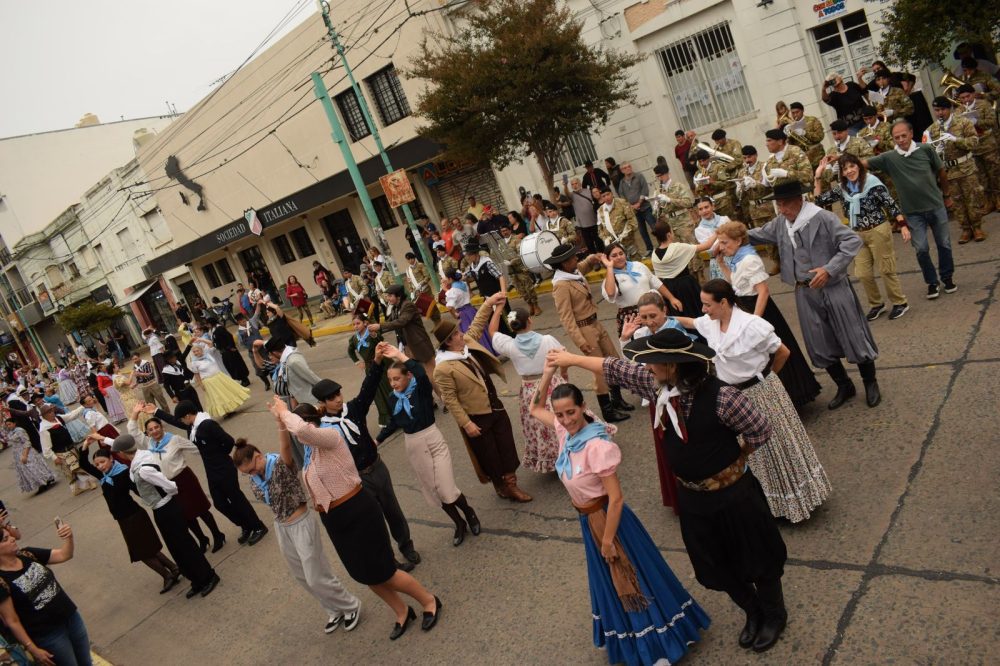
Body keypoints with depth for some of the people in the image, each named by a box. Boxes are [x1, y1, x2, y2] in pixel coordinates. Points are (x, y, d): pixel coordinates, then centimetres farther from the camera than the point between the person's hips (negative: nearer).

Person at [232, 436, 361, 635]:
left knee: (317, 577, 1)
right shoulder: (254, 480, -2)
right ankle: (335, 611, 37)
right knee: (303, 577, 18)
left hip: (301, 525, -8)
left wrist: (281, 423, -61)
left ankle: (351, 607, 24)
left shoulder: (282, 464, -23)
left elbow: (286, 445, -45)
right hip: (281, 528, 8)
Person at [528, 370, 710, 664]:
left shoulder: (597, 445, -30)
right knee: (611, 581, 24)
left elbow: (616, 499, -26)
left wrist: (608, 539, -18)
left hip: (608, 518, -8)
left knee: (635, 577, 11)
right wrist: (548, 373, -8)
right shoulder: (565, 431, -8)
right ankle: (631, 642, 47)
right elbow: (535, 409, 7)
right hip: (588, 521, 8)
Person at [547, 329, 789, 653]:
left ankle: (774, 616, 45)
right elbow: (618, 369, 3)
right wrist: (573, 358, 9)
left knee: (754, 558, 16)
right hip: (691, 495, 6)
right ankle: (752, 613, 49)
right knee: (717, 565, 22)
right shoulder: (656, 384, -11)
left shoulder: (720, 396, -31)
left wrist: (732, 456, -5)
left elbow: (760, 430, -18)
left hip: (732, 494, -6)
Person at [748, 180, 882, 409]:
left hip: (833, 288, -6)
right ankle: (844, 386, 33)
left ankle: (871, 383, 28)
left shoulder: (822, 218, -17)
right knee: (819, 345, 13)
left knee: (853, 337, 6)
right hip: (804, 292, 6)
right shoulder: (780, 223, 2)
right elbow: (757, 235, 17)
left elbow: (854, 241, -20)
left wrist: (829, 269, -26)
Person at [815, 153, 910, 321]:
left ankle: (900, 303, 21)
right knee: (862, 273, 8)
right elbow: (819, 200, 5)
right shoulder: (841, 189, 4)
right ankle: (876, 304, 28)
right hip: (858, 235, 5)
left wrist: (903, 225, -16)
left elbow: (891, 204, -10)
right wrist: (818, 177, -2)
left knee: (886, 269, 3)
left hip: (878, 231, -5)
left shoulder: (872, 182, -11)